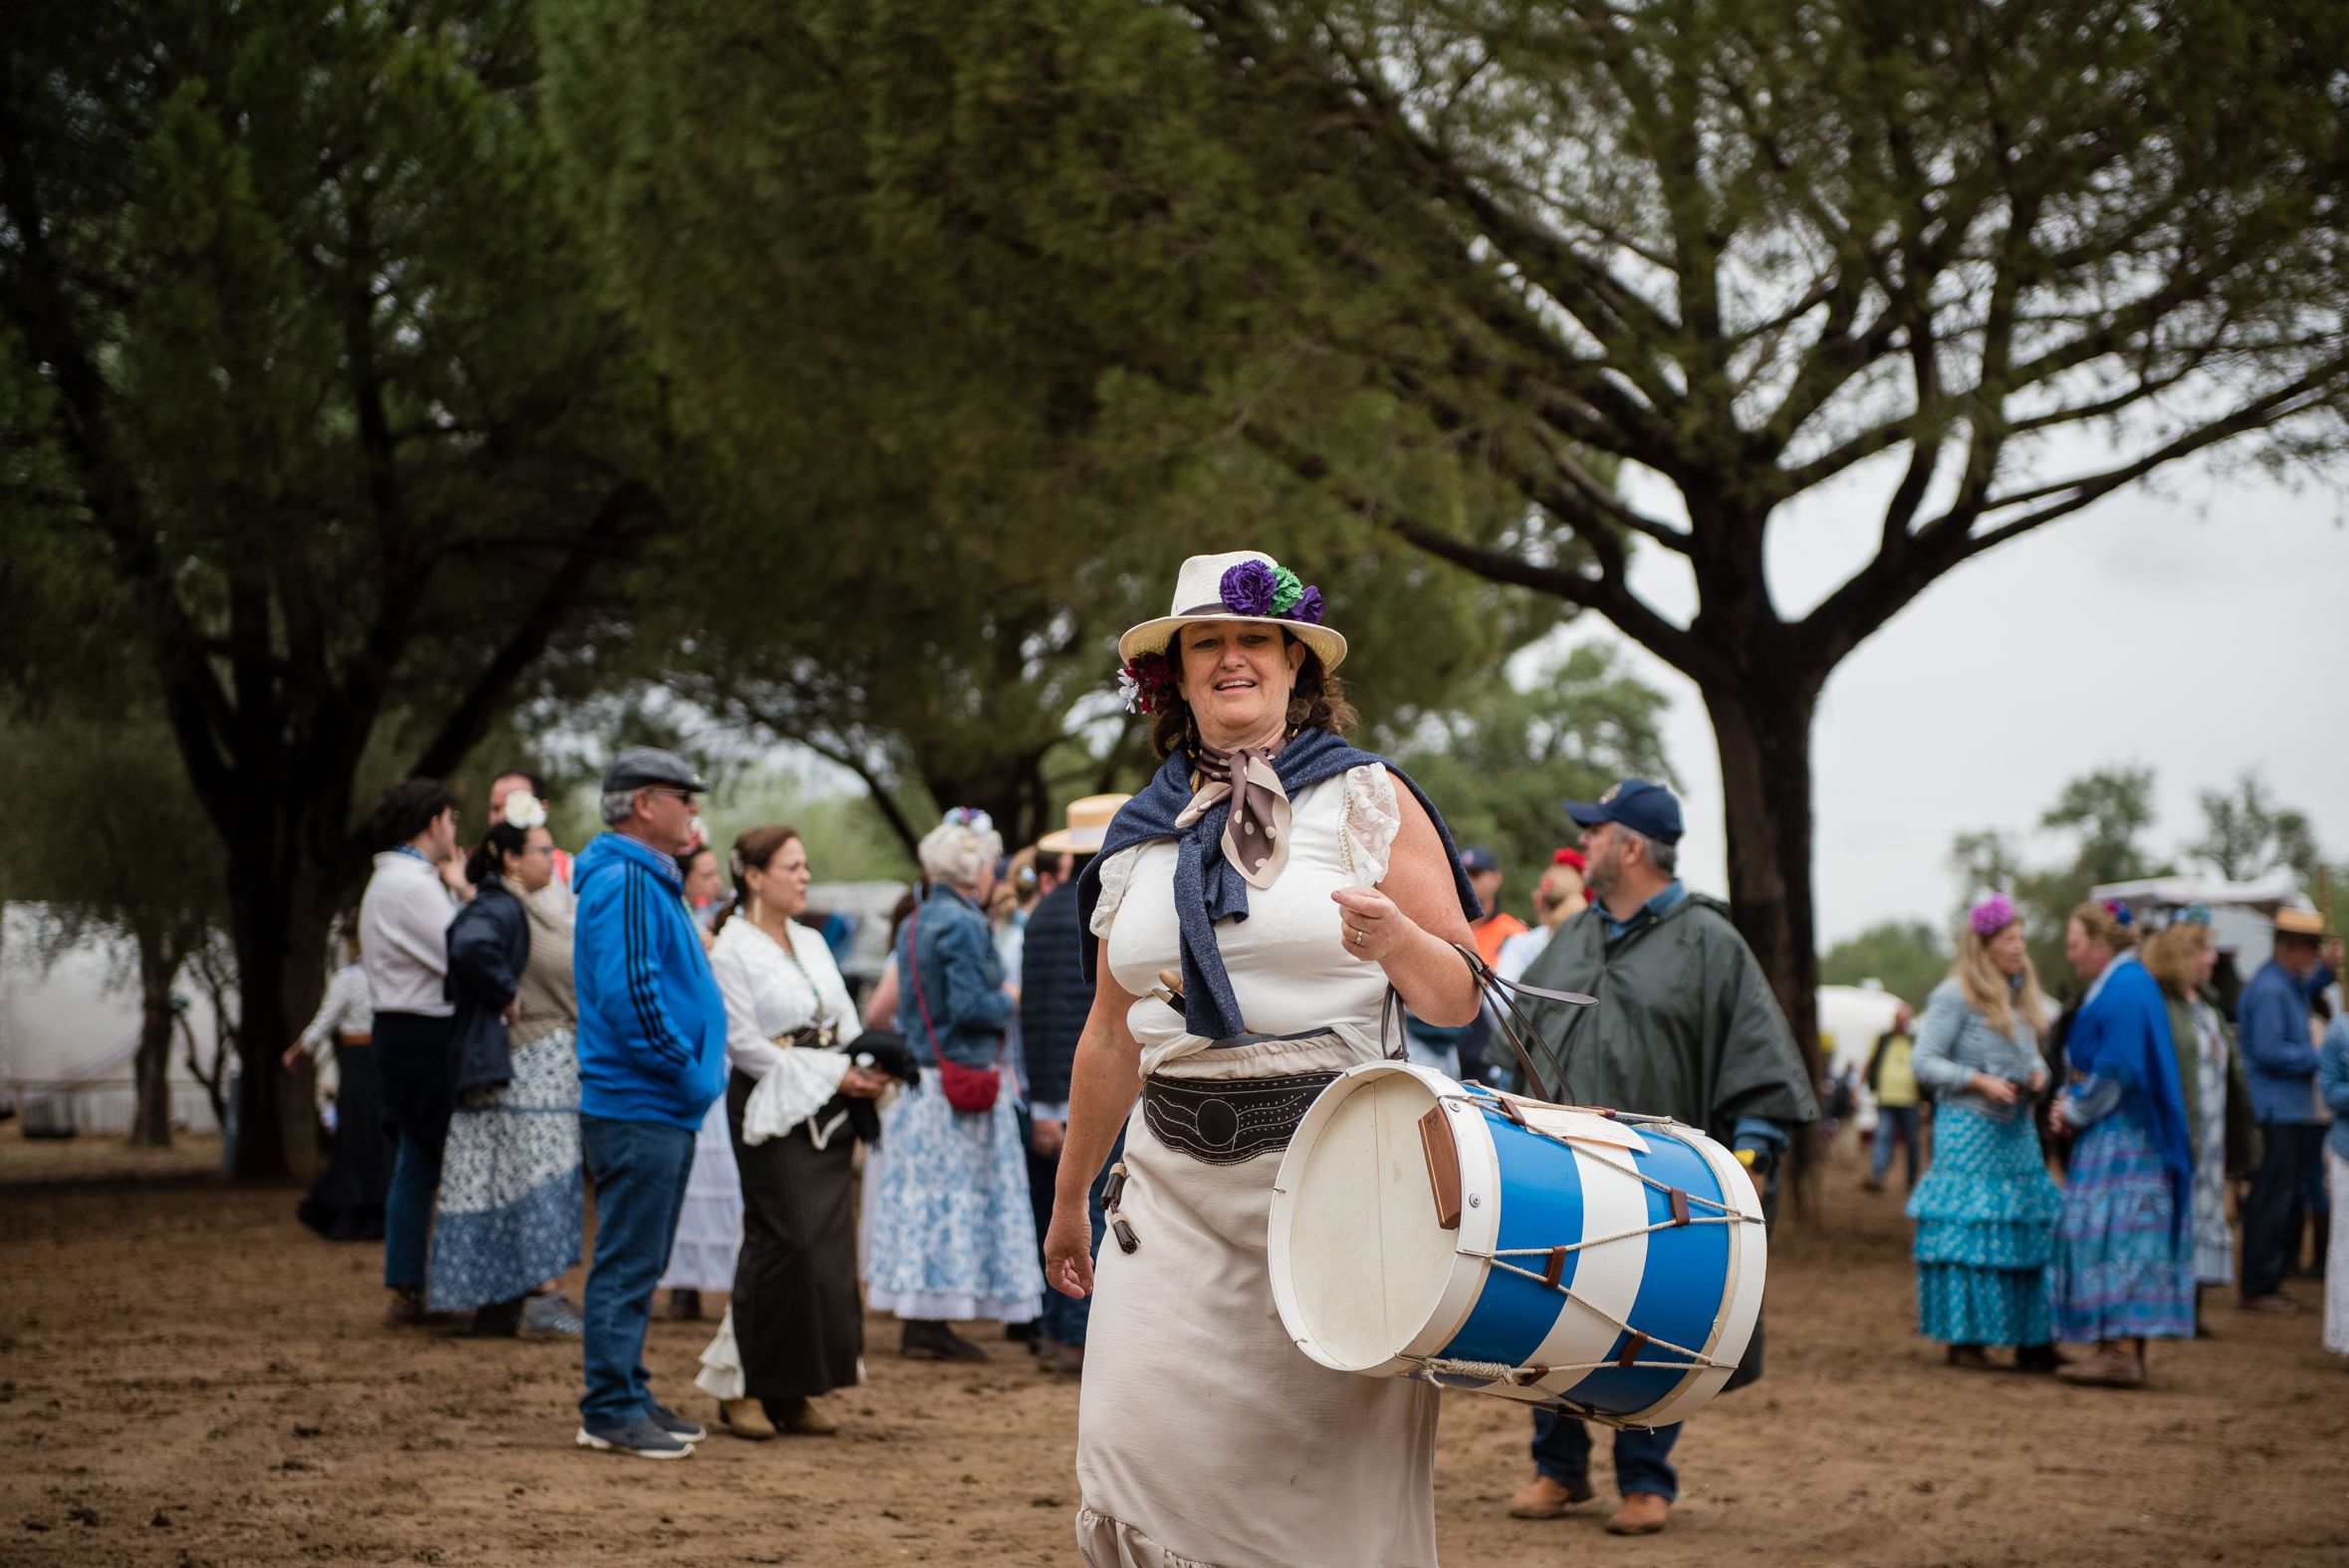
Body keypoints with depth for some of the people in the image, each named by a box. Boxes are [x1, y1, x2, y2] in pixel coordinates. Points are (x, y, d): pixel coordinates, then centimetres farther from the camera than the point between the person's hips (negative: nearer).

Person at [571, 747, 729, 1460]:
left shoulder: (651, 880, 18)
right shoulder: (623, 883, -15)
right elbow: (628, 993, -24)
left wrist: (698, 1065, 13)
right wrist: (686, 1071, -17)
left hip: (661, 1108, 10)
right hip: (638, 1107, -10)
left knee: (638, 1262, 15)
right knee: (628, 1263, -6)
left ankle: (628, 1397, 22)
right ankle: (611, 1410, -1)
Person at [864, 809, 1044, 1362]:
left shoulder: (916, 921, 13)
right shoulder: (962, 924, -15)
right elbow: (970, 1005, -21)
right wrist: (1011, 1002, -4)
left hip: (921, 1081, 9)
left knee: (922, 1191, 9)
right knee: (958, 1192, -4)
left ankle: (919, 1321, 12)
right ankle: (931, 1322, -3)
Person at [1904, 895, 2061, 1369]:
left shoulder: (2022, 996, 16)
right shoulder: (1954, 996, -7)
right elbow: (1923, 1062, -9)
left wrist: (2038, 1074, 1)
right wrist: (1979, 1081, -18)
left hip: (2017, 1128, 7)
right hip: (1969, 1128, -7)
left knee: (2030, 1229, 3)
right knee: (1967, 1230, -7)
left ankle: (2030, 1338, 8)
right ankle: (1963, 1338, -2)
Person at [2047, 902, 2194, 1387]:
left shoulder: (2124, 990, -16)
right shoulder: (2119, 984, 17)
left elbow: (2118, 1070, -20)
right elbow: (2087, 1062, 23)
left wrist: (2077, 1111, -8)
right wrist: (2072, 1099, 8)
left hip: (2122, 1139, -10)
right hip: (2114, 1133, 10)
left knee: (2116, 1235, -10)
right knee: (2126, 1238, 9)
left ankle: (2122, 1354, -11)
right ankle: (2127, 1349, 10)